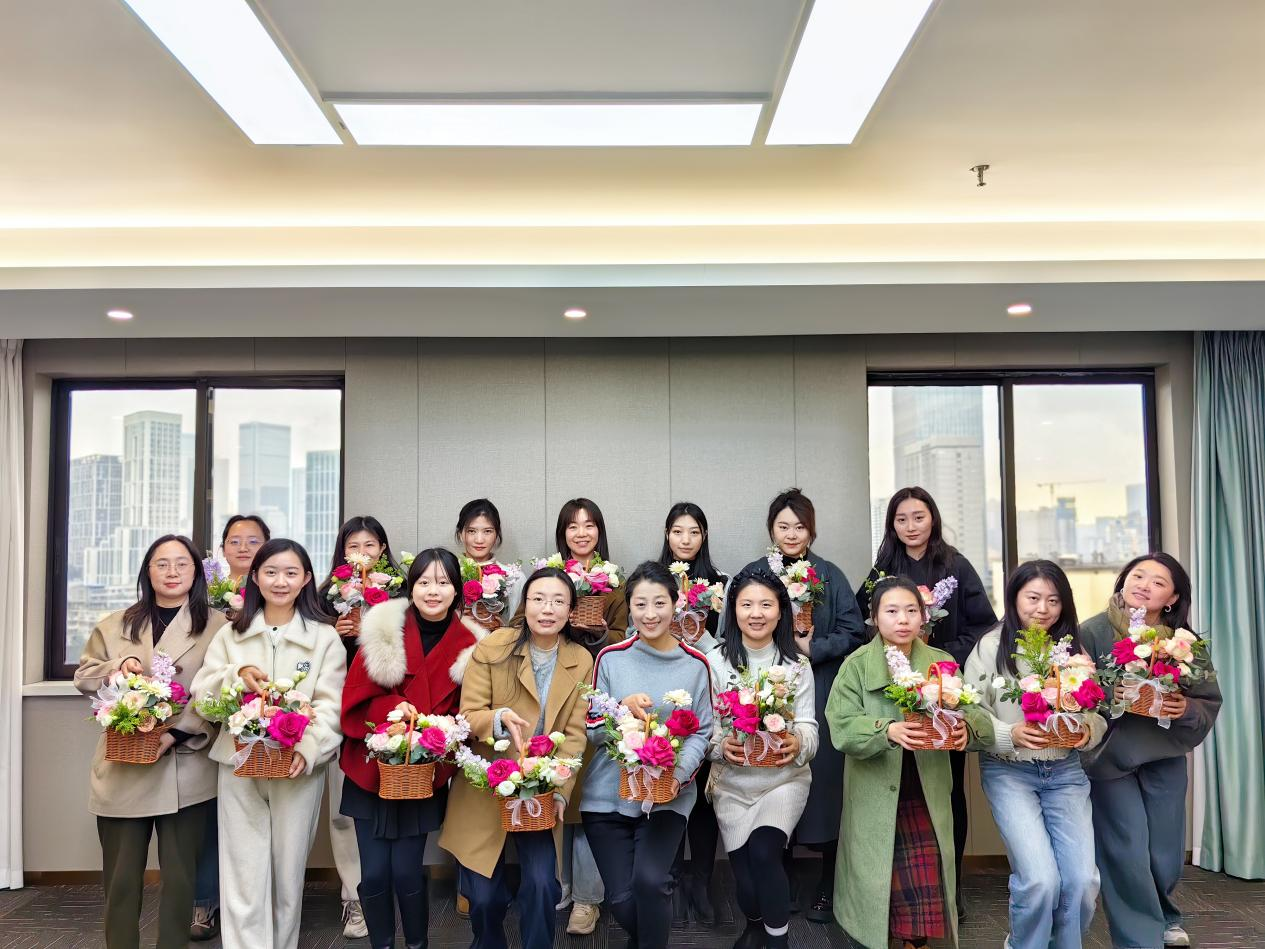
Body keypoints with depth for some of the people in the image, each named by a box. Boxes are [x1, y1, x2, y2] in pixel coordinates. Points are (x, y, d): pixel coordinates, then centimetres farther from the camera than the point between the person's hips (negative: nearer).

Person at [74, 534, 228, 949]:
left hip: (185, 771, -2)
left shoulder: (217, 627, 0)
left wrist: (177, 735, -17)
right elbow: (84, 678, 13)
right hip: (121, 769, 3)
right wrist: (118, 666, -8)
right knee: (121, 879, 9)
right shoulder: (114, 625, 12)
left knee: (179, 878, 7)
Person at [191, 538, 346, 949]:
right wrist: (236, 677, -17)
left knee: (288, 874, 9)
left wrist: (307, 750, -22)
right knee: (243, 878, 0)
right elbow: (202, 693, 3)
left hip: (299, 767, -1)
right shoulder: (231, 634, 9)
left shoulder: (325, 638, 2)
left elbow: (331, 706, -6)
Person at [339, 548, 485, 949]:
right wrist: (392, 708, -23)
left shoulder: (468, 644, -3)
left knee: (406, 872, 1)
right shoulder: (382, 630, -7)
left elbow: (464, 712, 3)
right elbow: (355, 698, -7)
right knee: (374, 874, 3)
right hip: (371, 770, 0)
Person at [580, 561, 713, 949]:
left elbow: (701, 733, 3)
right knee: (620, 898, 0)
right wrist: (622, 709, -19)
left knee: (650, 881, -20)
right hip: (608, 794, 1)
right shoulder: (610, 658, -2)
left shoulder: (695, 664, 0)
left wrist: (679, 775, -14)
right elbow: (591, 731, 0)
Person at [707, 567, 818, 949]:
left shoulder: (796, 664, -1)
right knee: (746, 882, 2)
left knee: (763, 852, -22)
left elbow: (809, 728, -5)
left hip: (785, 778, 0)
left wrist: (797, 743, -27)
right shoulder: (716, 662, -5)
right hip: (732, 783, 1)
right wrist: (721, 746, -26)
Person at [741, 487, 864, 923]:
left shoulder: (831, 576, 5)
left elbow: (852, 633, 0)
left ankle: (827, 888, 14)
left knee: (822, 780, -1)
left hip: (821, 695, -1)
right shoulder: (753, 574, 8)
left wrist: (813, 648, -12)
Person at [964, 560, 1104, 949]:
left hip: (1066, 771, 4)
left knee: (1082, 880, -5)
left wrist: (1087, 732, -14)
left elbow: (1097, 714, 7)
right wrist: (1011, 734, -23)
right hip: (1009, 772, -3)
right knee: (1041, 879, -14)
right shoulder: (990, 647, -6)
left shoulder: (1073, 649, 4)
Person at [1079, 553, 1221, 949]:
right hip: (1110, 755, -3)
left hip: (1166, 756, 3)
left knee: (1167, 852, 13)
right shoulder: (1092, 632, -10)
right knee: (1128, 852, -2)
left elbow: (1210, 703, 2)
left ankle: (1164, 916, 43)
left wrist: (1185, 708, -18)